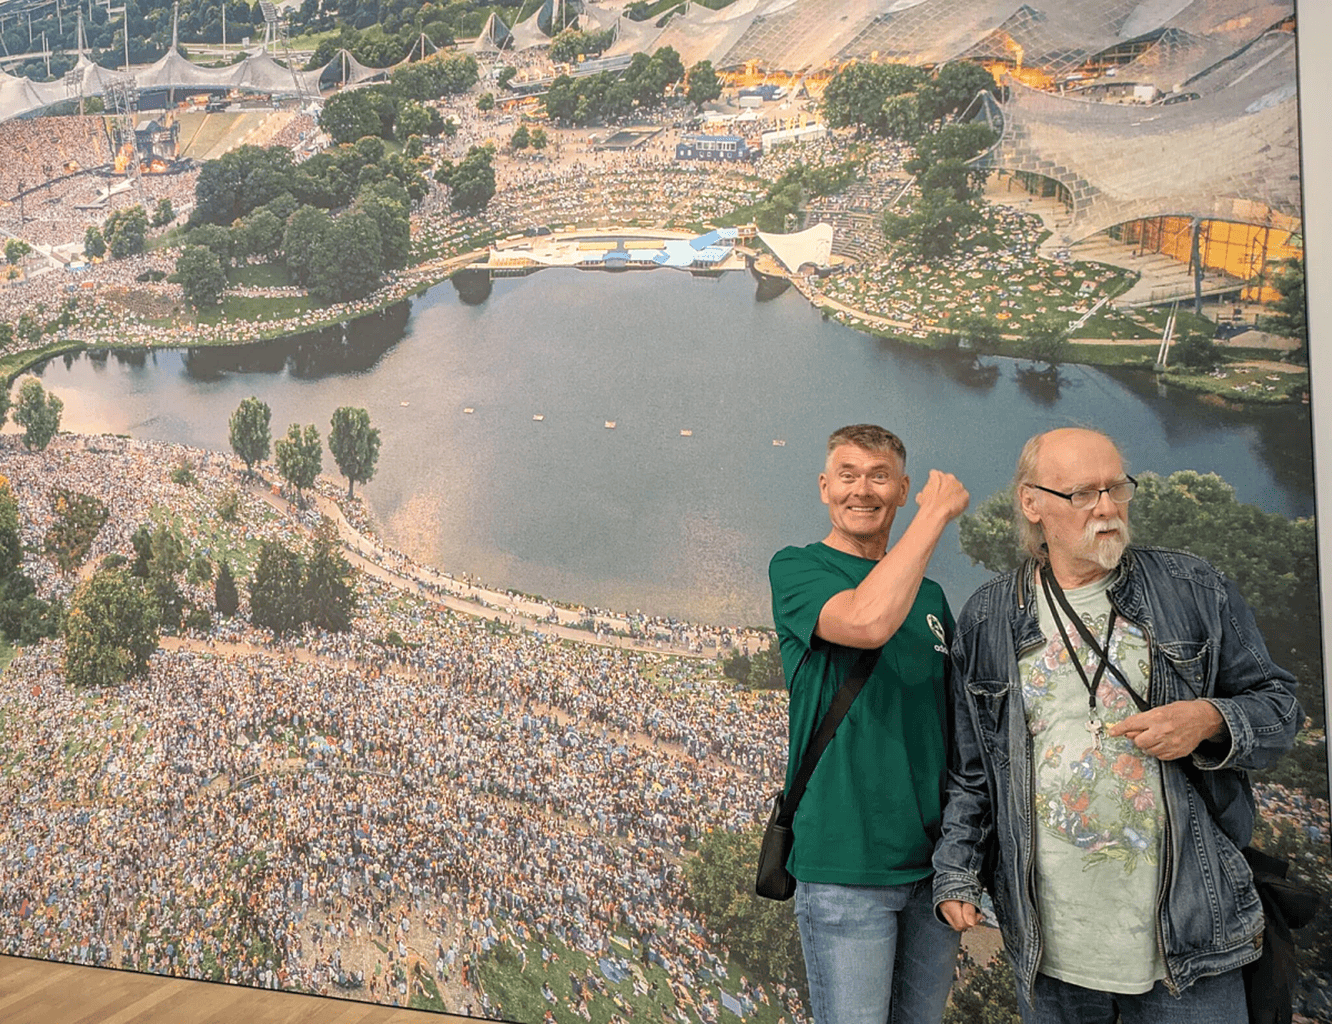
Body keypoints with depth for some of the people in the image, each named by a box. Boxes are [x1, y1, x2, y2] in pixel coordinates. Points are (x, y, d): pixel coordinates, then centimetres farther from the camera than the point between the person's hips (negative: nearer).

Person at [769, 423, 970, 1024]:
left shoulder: (929, 595, 13)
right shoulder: (797, 568, -4)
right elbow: (867, 620, -26)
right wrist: (938, 512, -17)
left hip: (934, 859, 6)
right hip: (844, 864, -5)